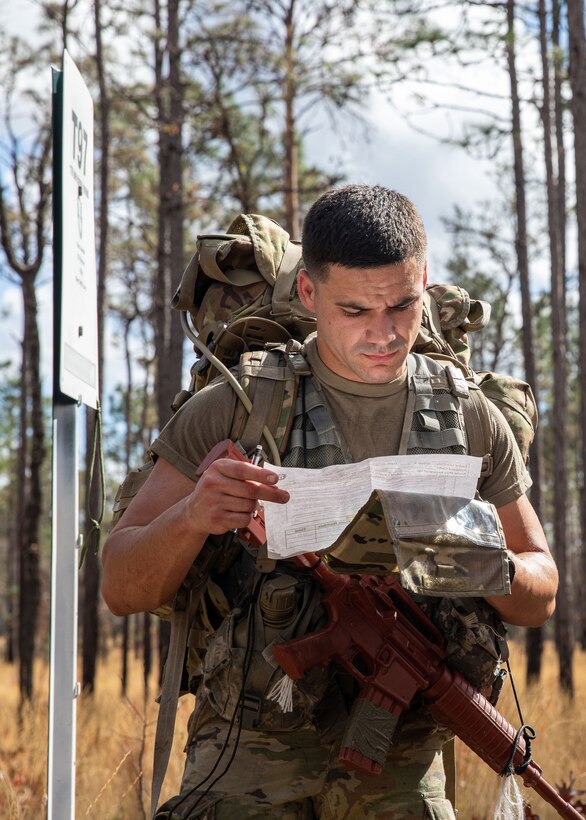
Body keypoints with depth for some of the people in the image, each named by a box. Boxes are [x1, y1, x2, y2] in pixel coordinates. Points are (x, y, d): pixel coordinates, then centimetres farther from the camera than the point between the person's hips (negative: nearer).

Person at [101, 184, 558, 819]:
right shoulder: (232, 407, 0)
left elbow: (540, 598, 15)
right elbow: (123, 590, 0)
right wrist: (190, 517, -22)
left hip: (399, 764, 2)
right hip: (255, 747, -2)